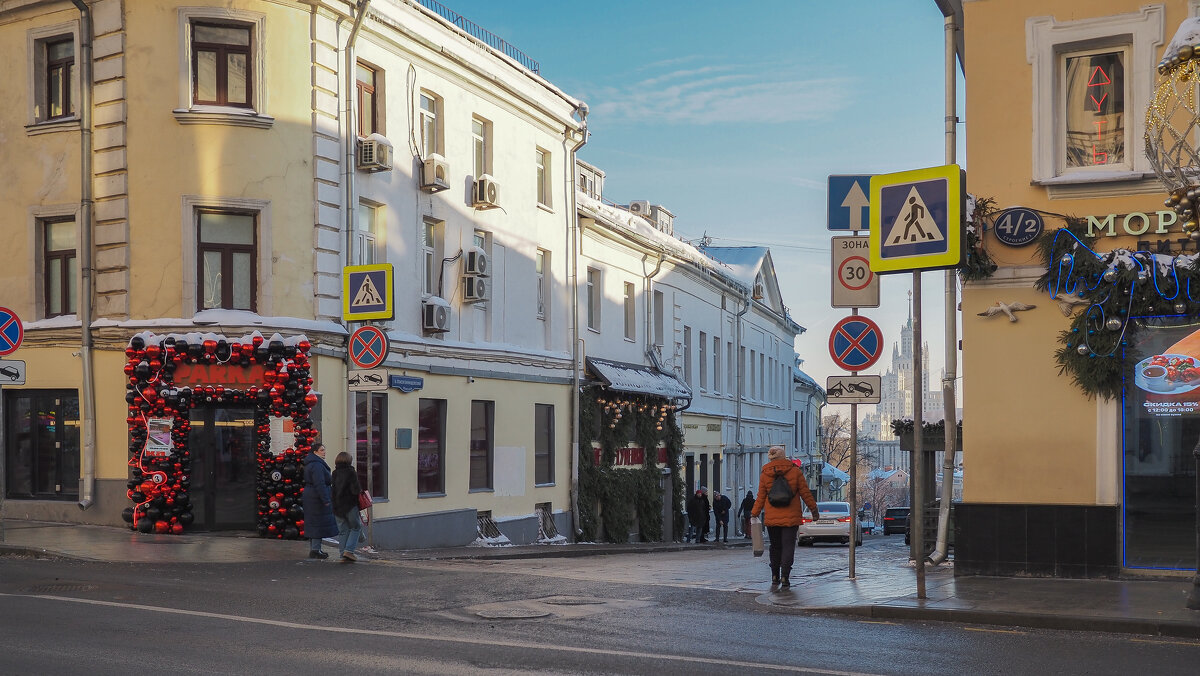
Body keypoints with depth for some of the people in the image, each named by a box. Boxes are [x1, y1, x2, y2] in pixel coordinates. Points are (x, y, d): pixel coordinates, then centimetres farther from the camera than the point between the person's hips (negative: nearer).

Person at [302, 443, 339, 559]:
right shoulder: (317, 465, -18)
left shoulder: (311, 464, 17)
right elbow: (320, 484, -24)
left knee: (313, 523, 14)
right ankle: (315, 550, -4)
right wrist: (326, 500, -24)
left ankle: (313, 549, 20)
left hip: (310, 496, 11)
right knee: (319, 523, -6)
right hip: (317, 498, -11)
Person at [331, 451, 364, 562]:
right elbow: (355, 489, -17)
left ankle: (343, 553, 9)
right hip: (350, 505, -5)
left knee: (342, 530, 12)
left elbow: (332, 489, 8)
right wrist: (360, 490, 3)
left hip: (337, 506, 5)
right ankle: (349, 550, -5)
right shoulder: (351, 472, -11)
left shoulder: (334, 473, 6)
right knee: (356, 527, 8)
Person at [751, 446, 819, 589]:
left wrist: (754, 514, 12)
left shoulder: (764, 475, 0)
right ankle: (784, 577, -10)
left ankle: (775, 577, 15)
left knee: (775, 547, 14)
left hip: (771, 518, 2)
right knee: (788, 546, 0)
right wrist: (814, 509, 11)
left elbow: (760, 498, 2)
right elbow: (805, 493, 1)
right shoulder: (795, 471, -3)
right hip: (791, 518, -2)